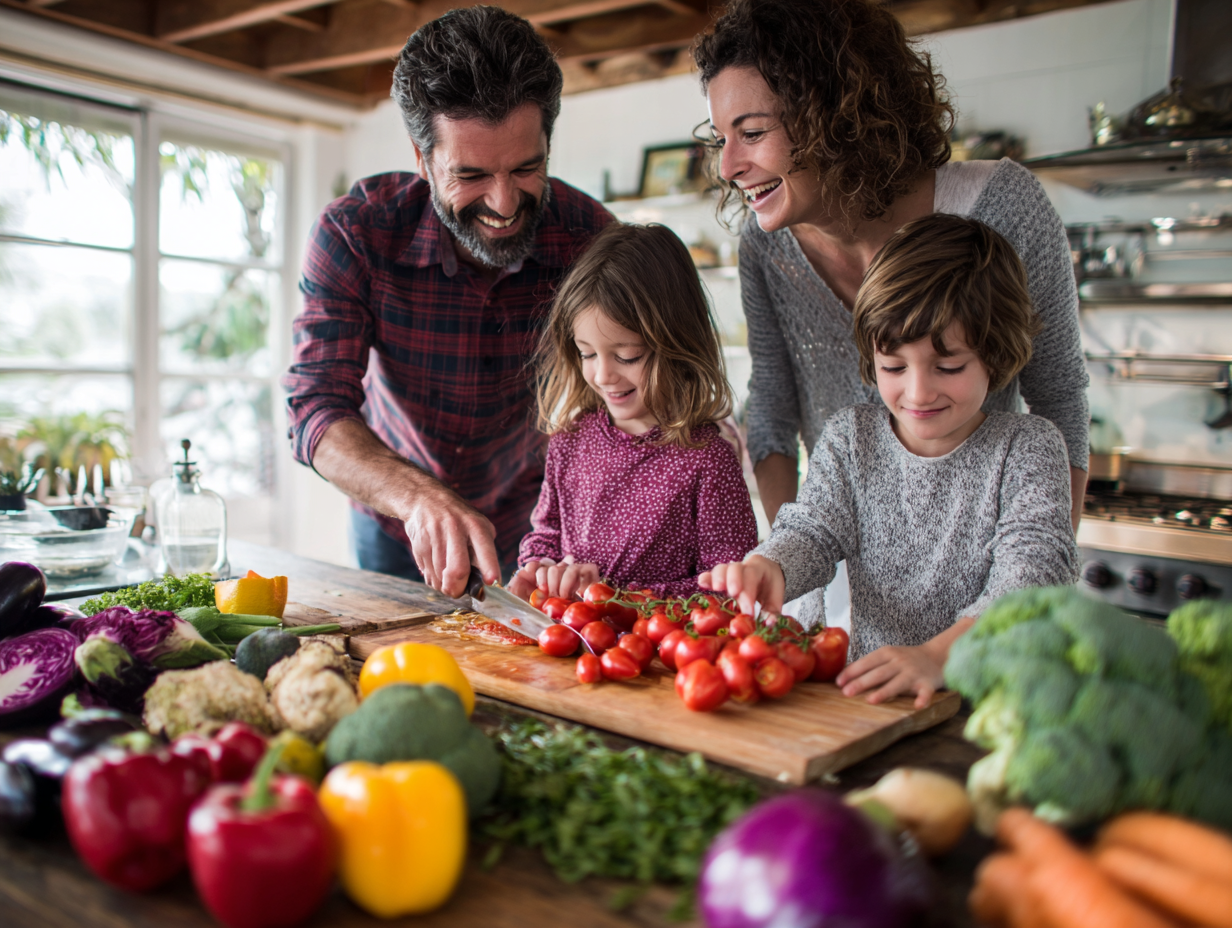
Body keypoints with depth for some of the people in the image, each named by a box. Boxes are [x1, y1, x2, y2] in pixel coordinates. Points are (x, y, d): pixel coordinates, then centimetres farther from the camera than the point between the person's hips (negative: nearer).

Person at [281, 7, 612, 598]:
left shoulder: (594, 239, -23)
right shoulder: (354, 233, -24)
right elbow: (316, 410, -28)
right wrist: (421, 497, -49)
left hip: (531, 520, 0)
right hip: (392, 520, 1)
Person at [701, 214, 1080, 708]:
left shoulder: (1028, 445, -3)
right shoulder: (849, 436, 6)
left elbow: (1034, 566, -16)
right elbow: (813, 530, 0)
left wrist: (937, 655, -33)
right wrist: (768, 568, -26)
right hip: (868, 692, 2)